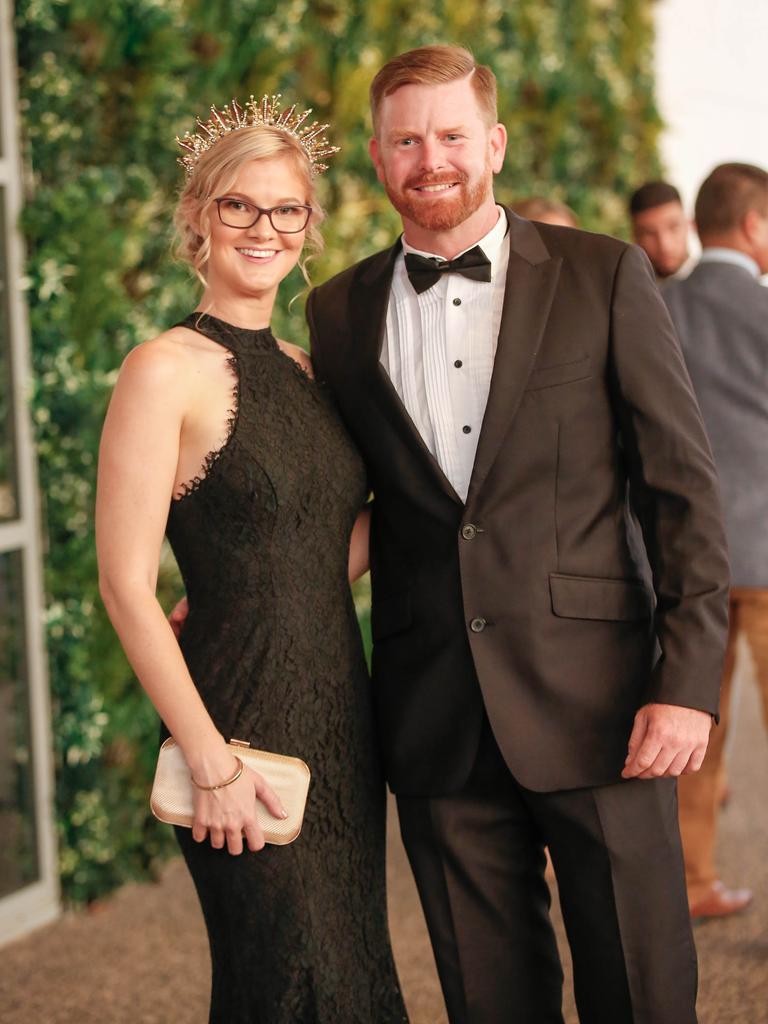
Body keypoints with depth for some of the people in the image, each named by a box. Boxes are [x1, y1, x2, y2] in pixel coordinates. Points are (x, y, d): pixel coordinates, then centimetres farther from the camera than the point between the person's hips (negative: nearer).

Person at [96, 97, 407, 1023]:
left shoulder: (305, 371, 11)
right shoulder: (167, 370, -11)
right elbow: (125, 584, -15)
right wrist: (210, 762, -16)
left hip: (341, 718, 7)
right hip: (245, 727, -7)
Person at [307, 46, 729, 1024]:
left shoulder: (604, 276, 0)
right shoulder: (339, 311, 8)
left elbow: (683, 487, -2)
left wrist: (687, 684, -10)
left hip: (592, 702, -2)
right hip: (435, 717, 2)